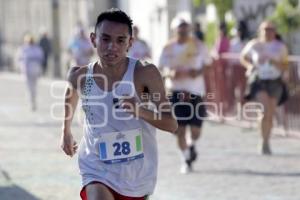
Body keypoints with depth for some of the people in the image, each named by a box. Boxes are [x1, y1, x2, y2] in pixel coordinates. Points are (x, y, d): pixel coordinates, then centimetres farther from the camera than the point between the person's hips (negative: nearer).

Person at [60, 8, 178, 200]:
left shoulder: (145, 74, -16)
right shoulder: (81, 76, -7)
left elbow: (172, 124, -17)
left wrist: (141, 111, -35)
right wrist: (66, 130, 29)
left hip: (136, 174, 0)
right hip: (97, 170, 0)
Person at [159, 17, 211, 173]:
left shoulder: (198, 45, 2)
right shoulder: (168, 48, 1)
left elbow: (207, 64, 9)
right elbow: (162, 68, 6)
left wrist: (199, 71, -12)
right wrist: (170, 73, -16)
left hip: (196, 90, 0)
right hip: (177, 90, 0)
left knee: (196, 129, -2)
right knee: (179, 128, -4)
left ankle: (192, 145, 33)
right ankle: (186, 160, 12)